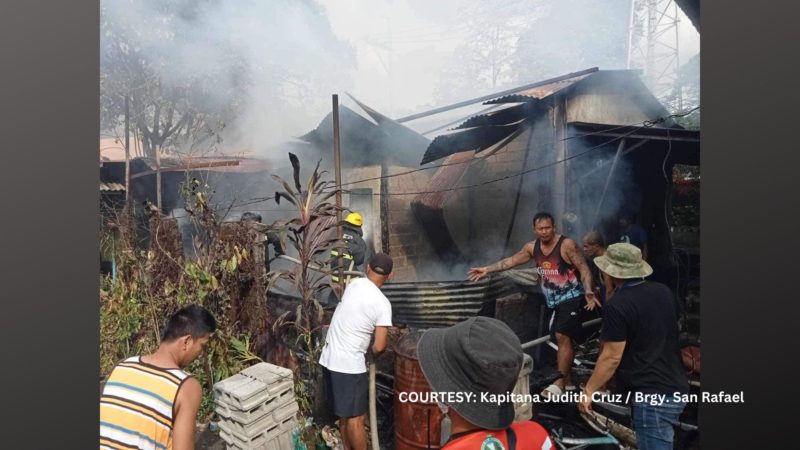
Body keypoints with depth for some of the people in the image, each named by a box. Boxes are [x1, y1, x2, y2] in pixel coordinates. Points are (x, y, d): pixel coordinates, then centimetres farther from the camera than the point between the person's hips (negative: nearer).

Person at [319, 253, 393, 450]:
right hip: (349, 364, -7)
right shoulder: (382, 303, -16)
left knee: (344, 413, 22)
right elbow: (379, 346, -16)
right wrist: (374, 352, 7)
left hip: (328, 358, 7)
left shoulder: (354, 284, 3)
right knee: (356, 418, 7)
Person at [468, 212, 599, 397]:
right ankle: (568, 381, 24)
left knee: (563, 337, -14)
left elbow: (583, 268, -15)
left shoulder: (567, 244, -15)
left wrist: (588, 291, -30)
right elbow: (511, 261, 5)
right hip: (554, 301, 7)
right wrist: (487, 269, 0)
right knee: (562, 339, 13)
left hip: (571, 298, -7)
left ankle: (559, 383, -10)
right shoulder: (532, 247, 2)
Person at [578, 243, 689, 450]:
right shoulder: (663, 291, 3)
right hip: (677, 388, 9)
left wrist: (588, 390, -9)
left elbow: (612, 357, -19)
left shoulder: (618, 306, -20)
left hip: (652, 395, -9)